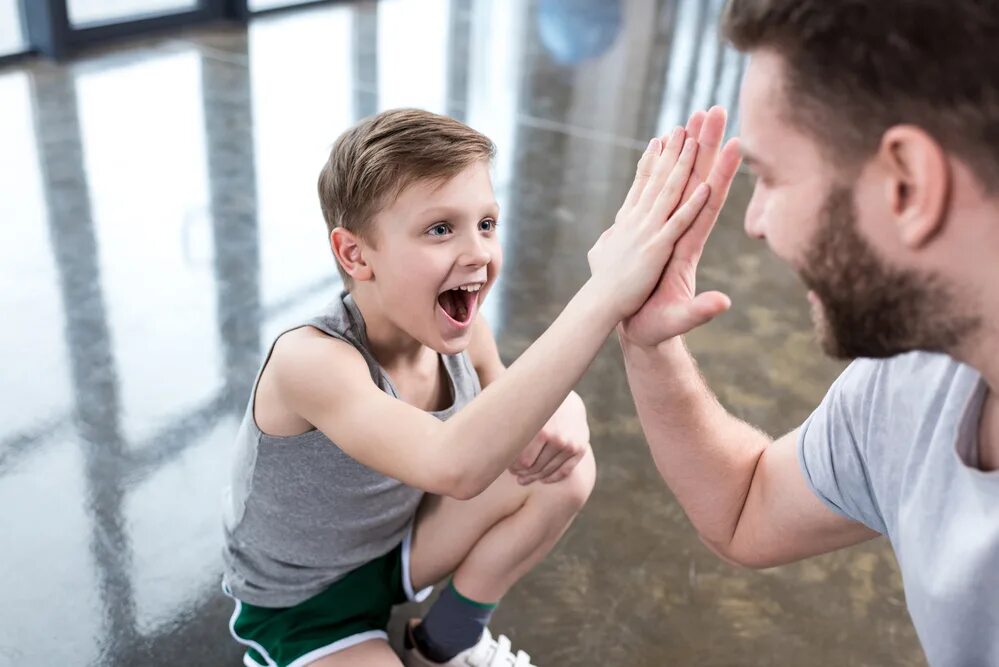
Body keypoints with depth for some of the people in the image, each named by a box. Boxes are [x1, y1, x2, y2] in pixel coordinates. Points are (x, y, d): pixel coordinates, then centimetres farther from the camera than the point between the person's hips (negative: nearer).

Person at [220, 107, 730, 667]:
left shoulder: (464, 333, -15)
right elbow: (453, 466, -51)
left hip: (393, 546, 7)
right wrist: (605, 292, -56)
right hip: (298, 607, -7)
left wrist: (564, 417, -24)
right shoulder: (309, 359, -35)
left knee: (566, 468, -9)